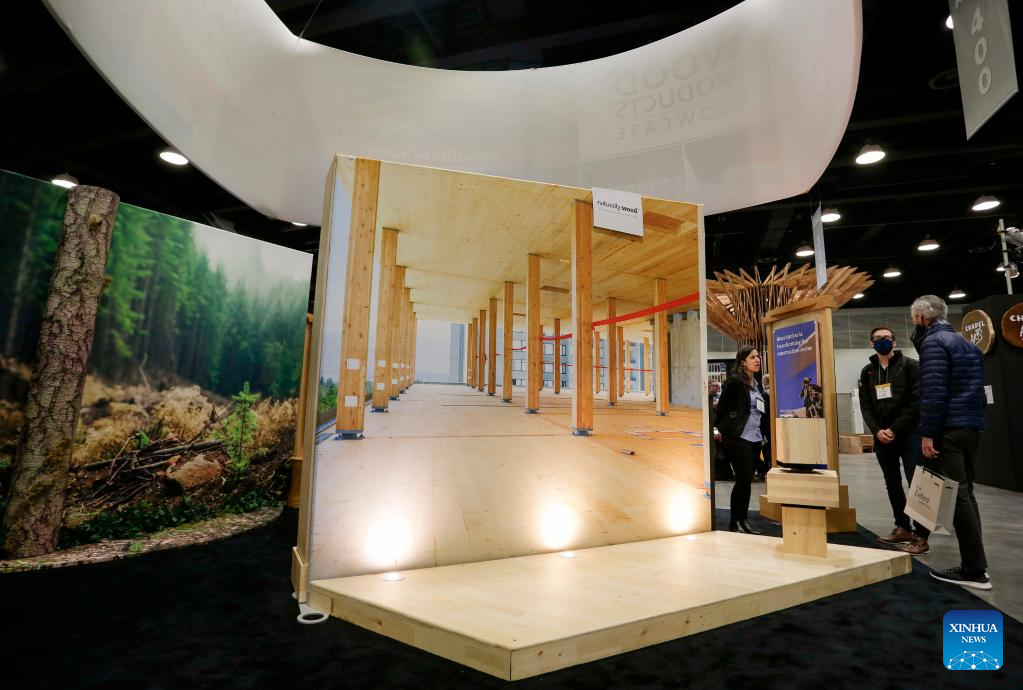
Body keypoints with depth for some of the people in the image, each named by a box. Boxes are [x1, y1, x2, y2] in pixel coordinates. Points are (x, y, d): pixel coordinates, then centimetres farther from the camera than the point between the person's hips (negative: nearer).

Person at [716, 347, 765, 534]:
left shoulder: (756, 384, 14)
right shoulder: (734, 380, -9)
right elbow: (721, 407, -6)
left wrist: (763, 434, 16)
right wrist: (721, 430, 0)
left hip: (755, 438, 7)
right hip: (737, 438, -7)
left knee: (746, 480, 10)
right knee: (744, 479, -6)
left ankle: (742, 521, 19)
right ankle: (735, 523, 6)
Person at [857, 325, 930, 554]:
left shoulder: (911, 366, -1)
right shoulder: (867, 372, 11)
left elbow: (917, 402, -9)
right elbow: (865, 406, 8)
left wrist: (895, 429, -13)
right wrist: (877, 430, -7)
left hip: (909, 434, -5)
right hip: (882, 437, 5)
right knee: (892, 484, 11)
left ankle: (921, 536, 1)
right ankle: (902, 528, 23)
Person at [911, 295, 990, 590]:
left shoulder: (933, 342, -9)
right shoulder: (967, 343, 19)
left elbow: (934, 391, -18)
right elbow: (977, 388, 20)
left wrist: (927, 433, -17)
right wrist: (975, 420, 22)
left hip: (949, 429, -9)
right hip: (972, 427, 9)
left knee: (957, 496, -5)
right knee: (965, 493, 13)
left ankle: (975, 571, -1)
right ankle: (975, 564, 17)